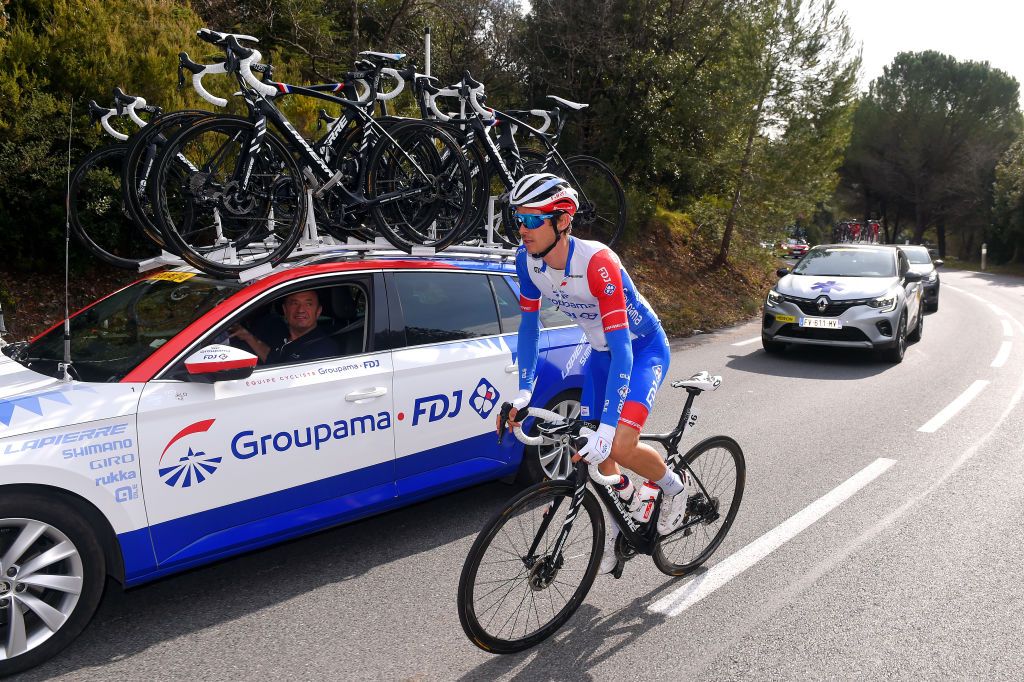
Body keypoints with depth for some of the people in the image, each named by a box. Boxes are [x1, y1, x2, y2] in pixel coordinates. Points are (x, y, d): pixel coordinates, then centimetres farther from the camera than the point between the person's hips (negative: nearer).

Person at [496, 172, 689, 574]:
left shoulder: (597, 262, -36)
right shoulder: (528, 259, -17)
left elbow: (622, 349, -38)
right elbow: (528, 323, -3)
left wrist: (608, 426, -42)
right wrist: (523, 391, -9)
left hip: (643, 348, -6)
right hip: (601, 351, 6)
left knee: (621, 446, -20)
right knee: (595, 450, 8)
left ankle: (674, 488, 13)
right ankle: (614, 528, 34)